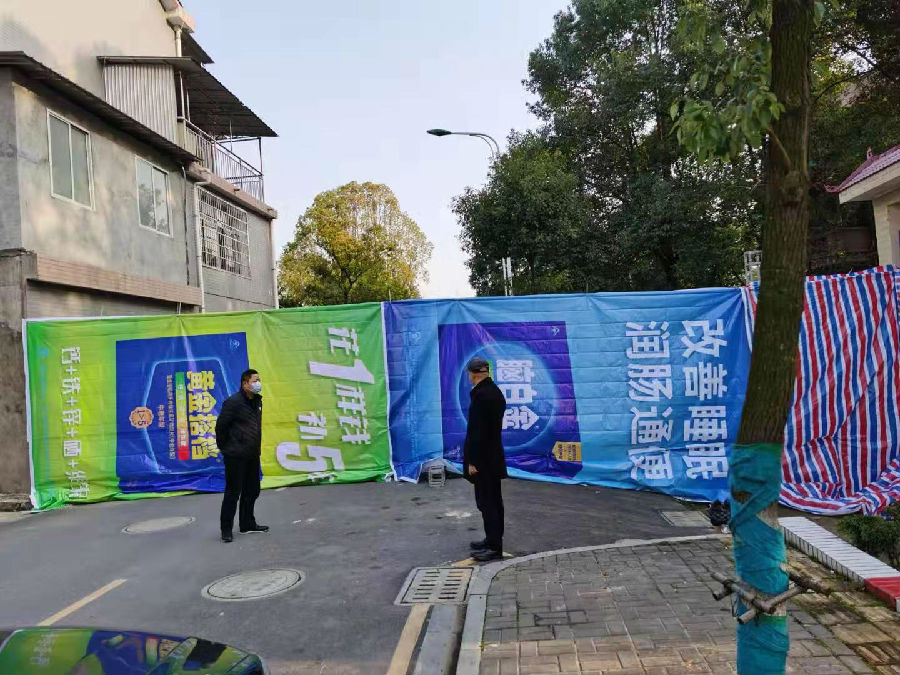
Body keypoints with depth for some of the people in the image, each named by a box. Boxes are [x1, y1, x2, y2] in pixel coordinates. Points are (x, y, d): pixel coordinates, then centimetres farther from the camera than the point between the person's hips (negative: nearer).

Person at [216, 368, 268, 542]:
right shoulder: (233, 402, -15)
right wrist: (224, 447, -6)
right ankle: (226, 529, 9)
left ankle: (247, 524, 30)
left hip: (252, 456, 8)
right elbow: (221, 425, -13)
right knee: (233, 493, -1)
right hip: (236, 456, -8)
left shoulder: (257, 401, 11)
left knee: (252, 491, 16)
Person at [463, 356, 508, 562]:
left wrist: (473, 461, -18)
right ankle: (493, 539, 27)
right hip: (494, 457, 10)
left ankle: (494, 546, 1)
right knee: (494, 500, 16)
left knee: (486, 501, -4)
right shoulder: (496, 392, 10)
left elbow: (478, 431, -22)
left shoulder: (481, 395, -20)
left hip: (483, 458, -10)